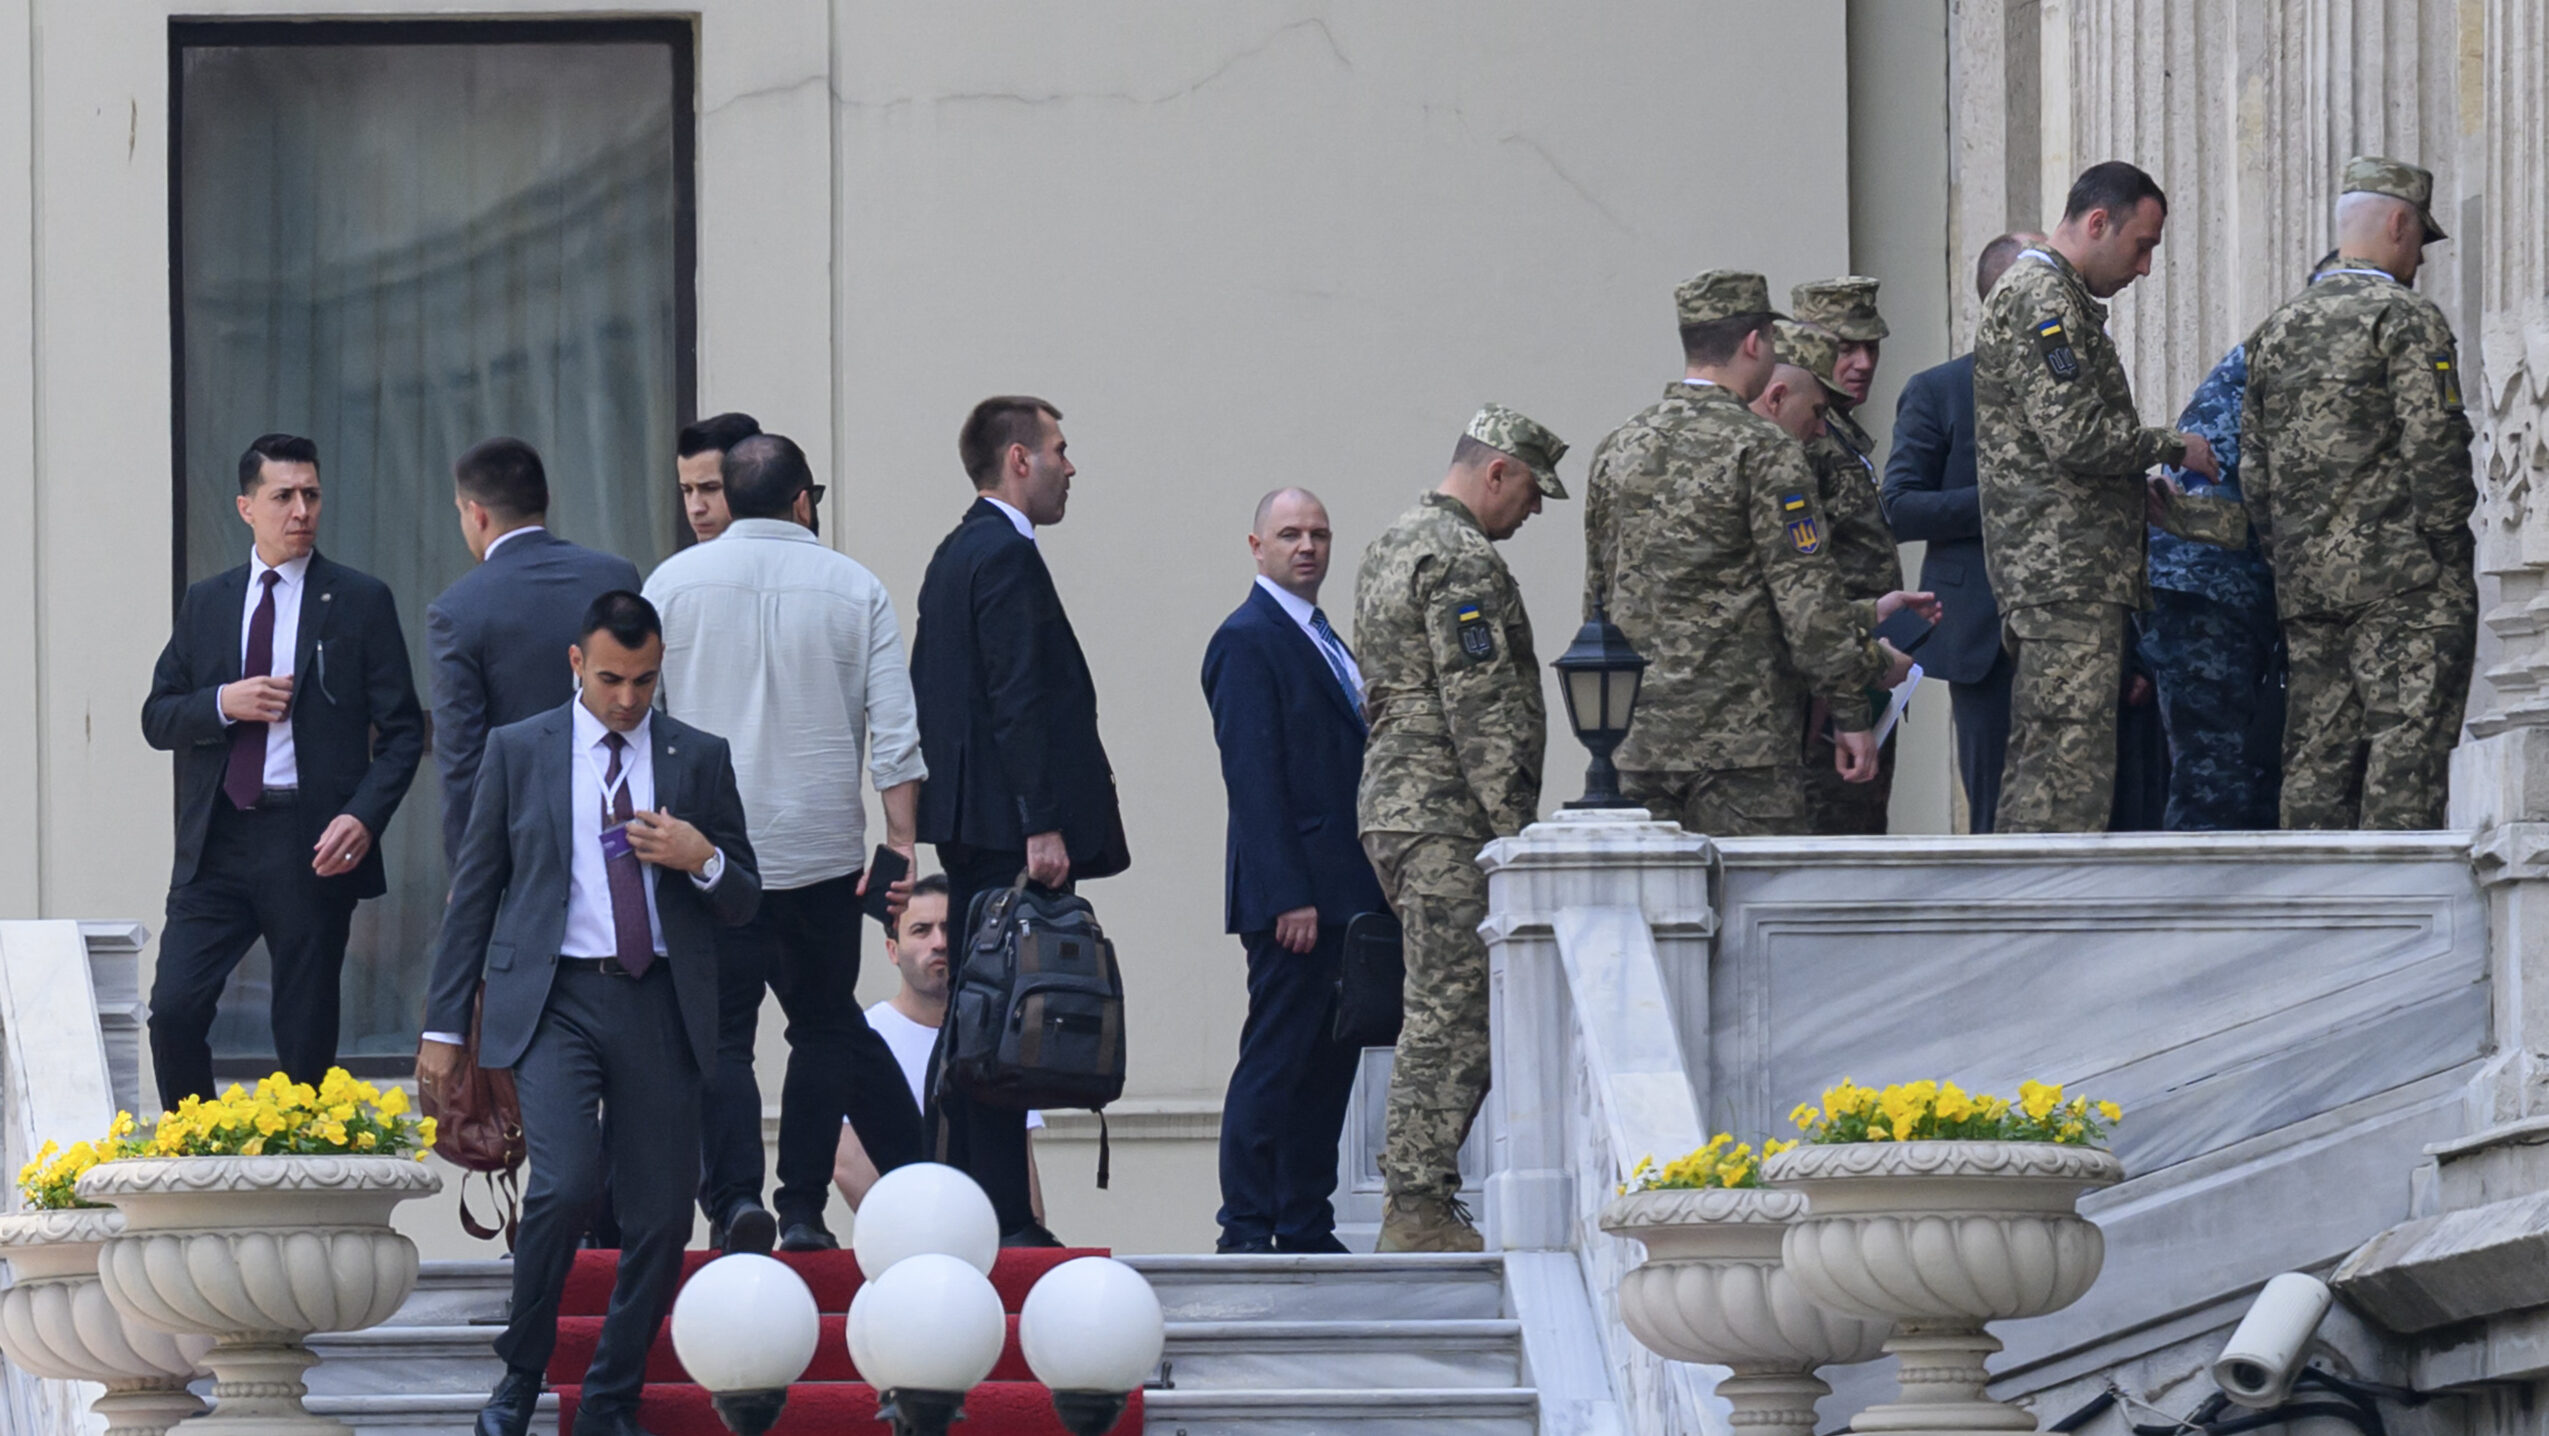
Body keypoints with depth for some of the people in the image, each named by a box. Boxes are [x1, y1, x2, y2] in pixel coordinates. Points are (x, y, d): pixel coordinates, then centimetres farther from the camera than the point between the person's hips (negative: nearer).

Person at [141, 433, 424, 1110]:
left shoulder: (360, 602, 4)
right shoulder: (205, 604, 14)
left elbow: (402, 731, 2)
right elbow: (157, 718, 13)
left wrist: (364, 818, -14)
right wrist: (223, 704, -8)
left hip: (311, 845, -2)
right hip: (216, 842, 2)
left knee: (305, 1038, 0)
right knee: (175, 1009, -9)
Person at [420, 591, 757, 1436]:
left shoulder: (699, 759, 11)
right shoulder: (519, 752, 8)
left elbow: (743, 905, 14)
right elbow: (474, 891, 9)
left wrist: (703, 860, -9)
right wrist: (444, 1025, 5)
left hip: (659, 1008, 2)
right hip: (554, 1000, -2)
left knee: (661, 1216, -1)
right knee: (567, 1183, -21)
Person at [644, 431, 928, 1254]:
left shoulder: (673, 583, 2)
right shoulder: (853, 589, 2)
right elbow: (895, 724, -3)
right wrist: (899, 834, -1)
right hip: (822, 848, 0)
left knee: (720, 1031, 1)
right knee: (826, 1024, 12)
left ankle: (736, 1198, -15)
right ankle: (804, 1209, 8)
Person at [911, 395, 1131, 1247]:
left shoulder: (956, 556, 19)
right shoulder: (1008, 557, -12)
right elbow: (1021, 700, -19)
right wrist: (1044, 825, -21)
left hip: (971, 825, 10)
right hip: (1009, 825, -10)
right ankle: (1001, 1217, -11)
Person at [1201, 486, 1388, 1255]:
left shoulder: (1323, 640, 19)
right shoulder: (1248, 641, -9)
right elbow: (1253, 777, -16)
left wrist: (1376, 887, 15)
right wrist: (1288, 897, -21)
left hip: (1344, 895, 9)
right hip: (1296, 893, -9)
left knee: (1329, 1062, 9)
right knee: (1275, 1061, -7)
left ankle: (1307, 1227, 12)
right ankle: (1247, 1230, -5)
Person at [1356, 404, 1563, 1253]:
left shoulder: (1393, 546, 20)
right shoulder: (1462, 561, -13)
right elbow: (1481, 709, -19)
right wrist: (1516, 831, -18)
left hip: (1392, 799, 10)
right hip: (1449, 815, -10)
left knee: (1446, 1013, 13)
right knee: (1454, 1013, -9)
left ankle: (1416, 1203, 13)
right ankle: (1420, 1208, -10)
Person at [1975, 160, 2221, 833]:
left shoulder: (2050, 298, 23)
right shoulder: (2043, 302, -11)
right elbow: (2075, 435, -20)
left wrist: (2142, 493, 18)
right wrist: (2172, 448, -6)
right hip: (2066, 576, -11)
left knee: (2038, 770, 10)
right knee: (2070, 761, -13)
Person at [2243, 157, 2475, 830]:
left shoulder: (2277, 330, 14)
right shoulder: (2406, 319, -7)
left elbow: (2255, 471, 15)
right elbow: (2434, 449, -15)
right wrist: (2449, 549, -7)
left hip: (2305, 580, 7)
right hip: (2401, 575, -7)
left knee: (2318, 753, 8)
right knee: (2407, 750, -8)